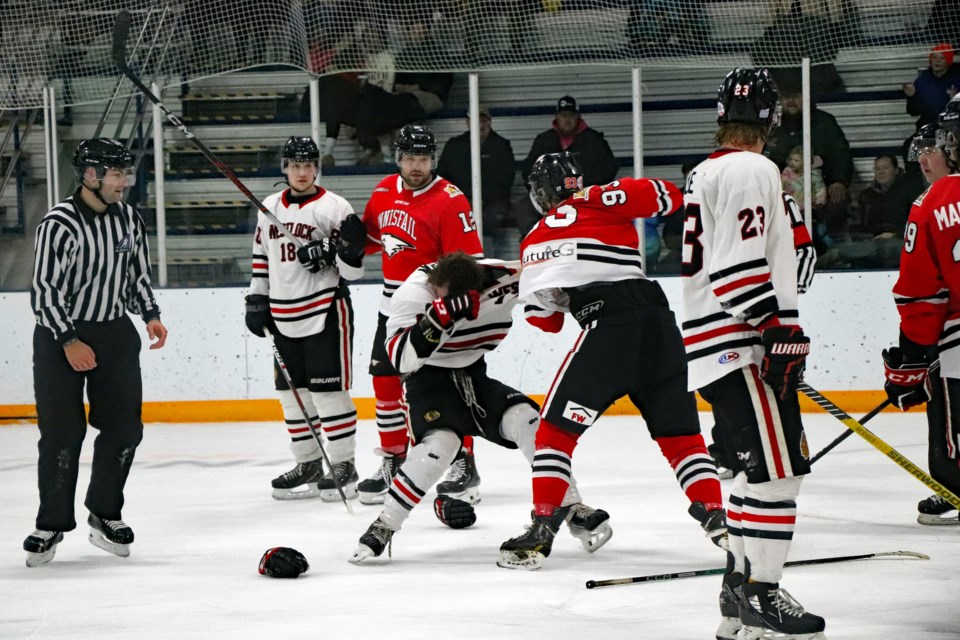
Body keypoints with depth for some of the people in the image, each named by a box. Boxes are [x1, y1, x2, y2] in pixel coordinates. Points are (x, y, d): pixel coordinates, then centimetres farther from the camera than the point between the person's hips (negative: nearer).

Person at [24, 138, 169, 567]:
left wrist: (150, 315, 2)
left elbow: (138, 274, 16)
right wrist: (69, 341, -18)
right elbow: (44, 289, -16)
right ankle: (51, 524, 6)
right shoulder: (59, 224, -16)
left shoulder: (129, 219, 4)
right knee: (62, 432, -5)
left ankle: (105, 512, 18)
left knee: (124, 427, 2)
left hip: (114, 334, 6)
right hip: (61, 336, -6)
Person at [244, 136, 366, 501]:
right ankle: (308, 464, 20)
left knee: (328, 390, -5)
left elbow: (351, 271, -6)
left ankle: (343, 465, 3)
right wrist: (257, 301, 15)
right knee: (293, 393, 10)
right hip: (283, 317, 6)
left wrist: (349, 249, -25)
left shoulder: (334, 208, -6)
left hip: (325, 313, -6)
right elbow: (261, 259, 20)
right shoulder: (269, 209, 10)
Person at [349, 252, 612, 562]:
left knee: (526, 419, -19)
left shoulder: (504, 277, -17)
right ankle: (383, 527, -18)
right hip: (429, 380, -3)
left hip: (475, 378, 3)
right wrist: (439, 316, -46)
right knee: (441, 442, -29)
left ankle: (573, 509, -6)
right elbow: (401, 358, -34)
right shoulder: (415, 291, -25)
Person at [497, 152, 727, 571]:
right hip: (658, 319, 2)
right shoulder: (599, 201, 11)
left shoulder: (534, 242, 16)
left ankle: (543, 528, -3)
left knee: (557, 427, 6)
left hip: (609, 326, -2)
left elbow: (545, 308, 27)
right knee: (680, 432, 14)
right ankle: (716, 518, 8)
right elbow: (667, 197, -2)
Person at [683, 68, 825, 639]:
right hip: (740, 348, -11)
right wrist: (780, 332, -22)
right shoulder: (751, 170, -12)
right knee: (778, 468, -12)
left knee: (763, 466, 16)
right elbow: (741, 264, -21)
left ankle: (740, 591, 20)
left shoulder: (708, 172, 20)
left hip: (722, 346, 11)